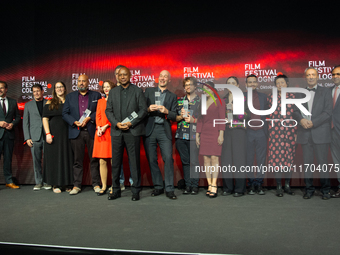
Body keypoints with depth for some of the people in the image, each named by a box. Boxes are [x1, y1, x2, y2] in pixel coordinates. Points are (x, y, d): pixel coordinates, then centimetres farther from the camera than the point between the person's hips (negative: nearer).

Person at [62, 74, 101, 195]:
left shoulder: (96, 95, 11)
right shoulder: (70, 96, 14)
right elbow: (65, 114, 8)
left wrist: (89, 118, -12)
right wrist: (75, 122, -8)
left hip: (92, 131, -1)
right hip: (76, 132, 1)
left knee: (94, 159, 2)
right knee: (77, 160, 3)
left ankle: (96, 184, 10)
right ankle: (76, 185, 9)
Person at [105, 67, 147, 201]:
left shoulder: (138, 91, 6)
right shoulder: (113, 92, 14)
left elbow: (143, 109, -1)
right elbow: (108, 110, 9)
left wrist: (131, 123, -11)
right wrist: (117, 123, -7)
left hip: (133, 131, -3)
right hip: (117, 131, 3)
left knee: (134, 161, 0)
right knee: (116, 162, 5)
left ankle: (135, 191, 8)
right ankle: (116, 190, 16)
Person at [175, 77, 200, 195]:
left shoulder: (200, 101, 5)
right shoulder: (180, 101, 16)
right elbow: (175, 118, 16)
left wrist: (193, 120, -12)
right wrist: (181, 116, -4)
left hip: (194, 136, -3)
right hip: (181, 136, 3)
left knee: (194, 162, -4)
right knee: (185, 162, 6)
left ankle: (195, 186, 6)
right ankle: (187, 185, 13)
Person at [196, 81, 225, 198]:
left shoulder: (220, 102, 1)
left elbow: (222, 119, -5)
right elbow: (200, 120, 16)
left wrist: (221, 134, -13)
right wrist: (197, 135, 11)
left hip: (215, 133, -5)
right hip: (204, 134, 5)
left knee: (214, 158, -10)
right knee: (206, 159, 0)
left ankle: (214, 187, -11)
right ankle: (209, 186, 4)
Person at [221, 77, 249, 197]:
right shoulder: (223, 99, 16)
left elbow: (247, 116, -2)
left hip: (239, 131, -3)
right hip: (226, 132, 3)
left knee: (239, 159, -6)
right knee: (226, 159, 1)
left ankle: (239, 189, 1)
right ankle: (228, 188, 10)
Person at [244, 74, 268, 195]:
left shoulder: (263, 96, 12)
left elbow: (267, 114, 13)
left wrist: (266, 130, 5)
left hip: (261, 132, 2)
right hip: (248, 132, -1)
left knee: (261, 159, 3)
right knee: (248, 159, 3)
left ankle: (259, 184, 11)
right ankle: (251, 184, 10)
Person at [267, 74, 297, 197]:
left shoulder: (292, 96, 6)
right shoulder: (271, 97, 4)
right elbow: (270, 114, 6)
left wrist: (296, 131, 4)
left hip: (290, 131, 1)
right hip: (276, 131, -1)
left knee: (289, 157, 6)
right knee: (277, 158, -1)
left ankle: (287, 185, 18)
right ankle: (279, 187, 8)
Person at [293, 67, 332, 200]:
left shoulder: (325, 91, 6)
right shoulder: (300, 94, 15)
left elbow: (328, 112, -3)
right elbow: (295, 111, 8)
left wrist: (313, 122, -14)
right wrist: (301, 120, -13)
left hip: (320, 133, -3)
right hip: (305, 133, 3)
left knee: (323, 162, 0)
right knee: (307, 162, 6)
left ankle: (325, 190, 10)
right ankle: (309, 189, 14)